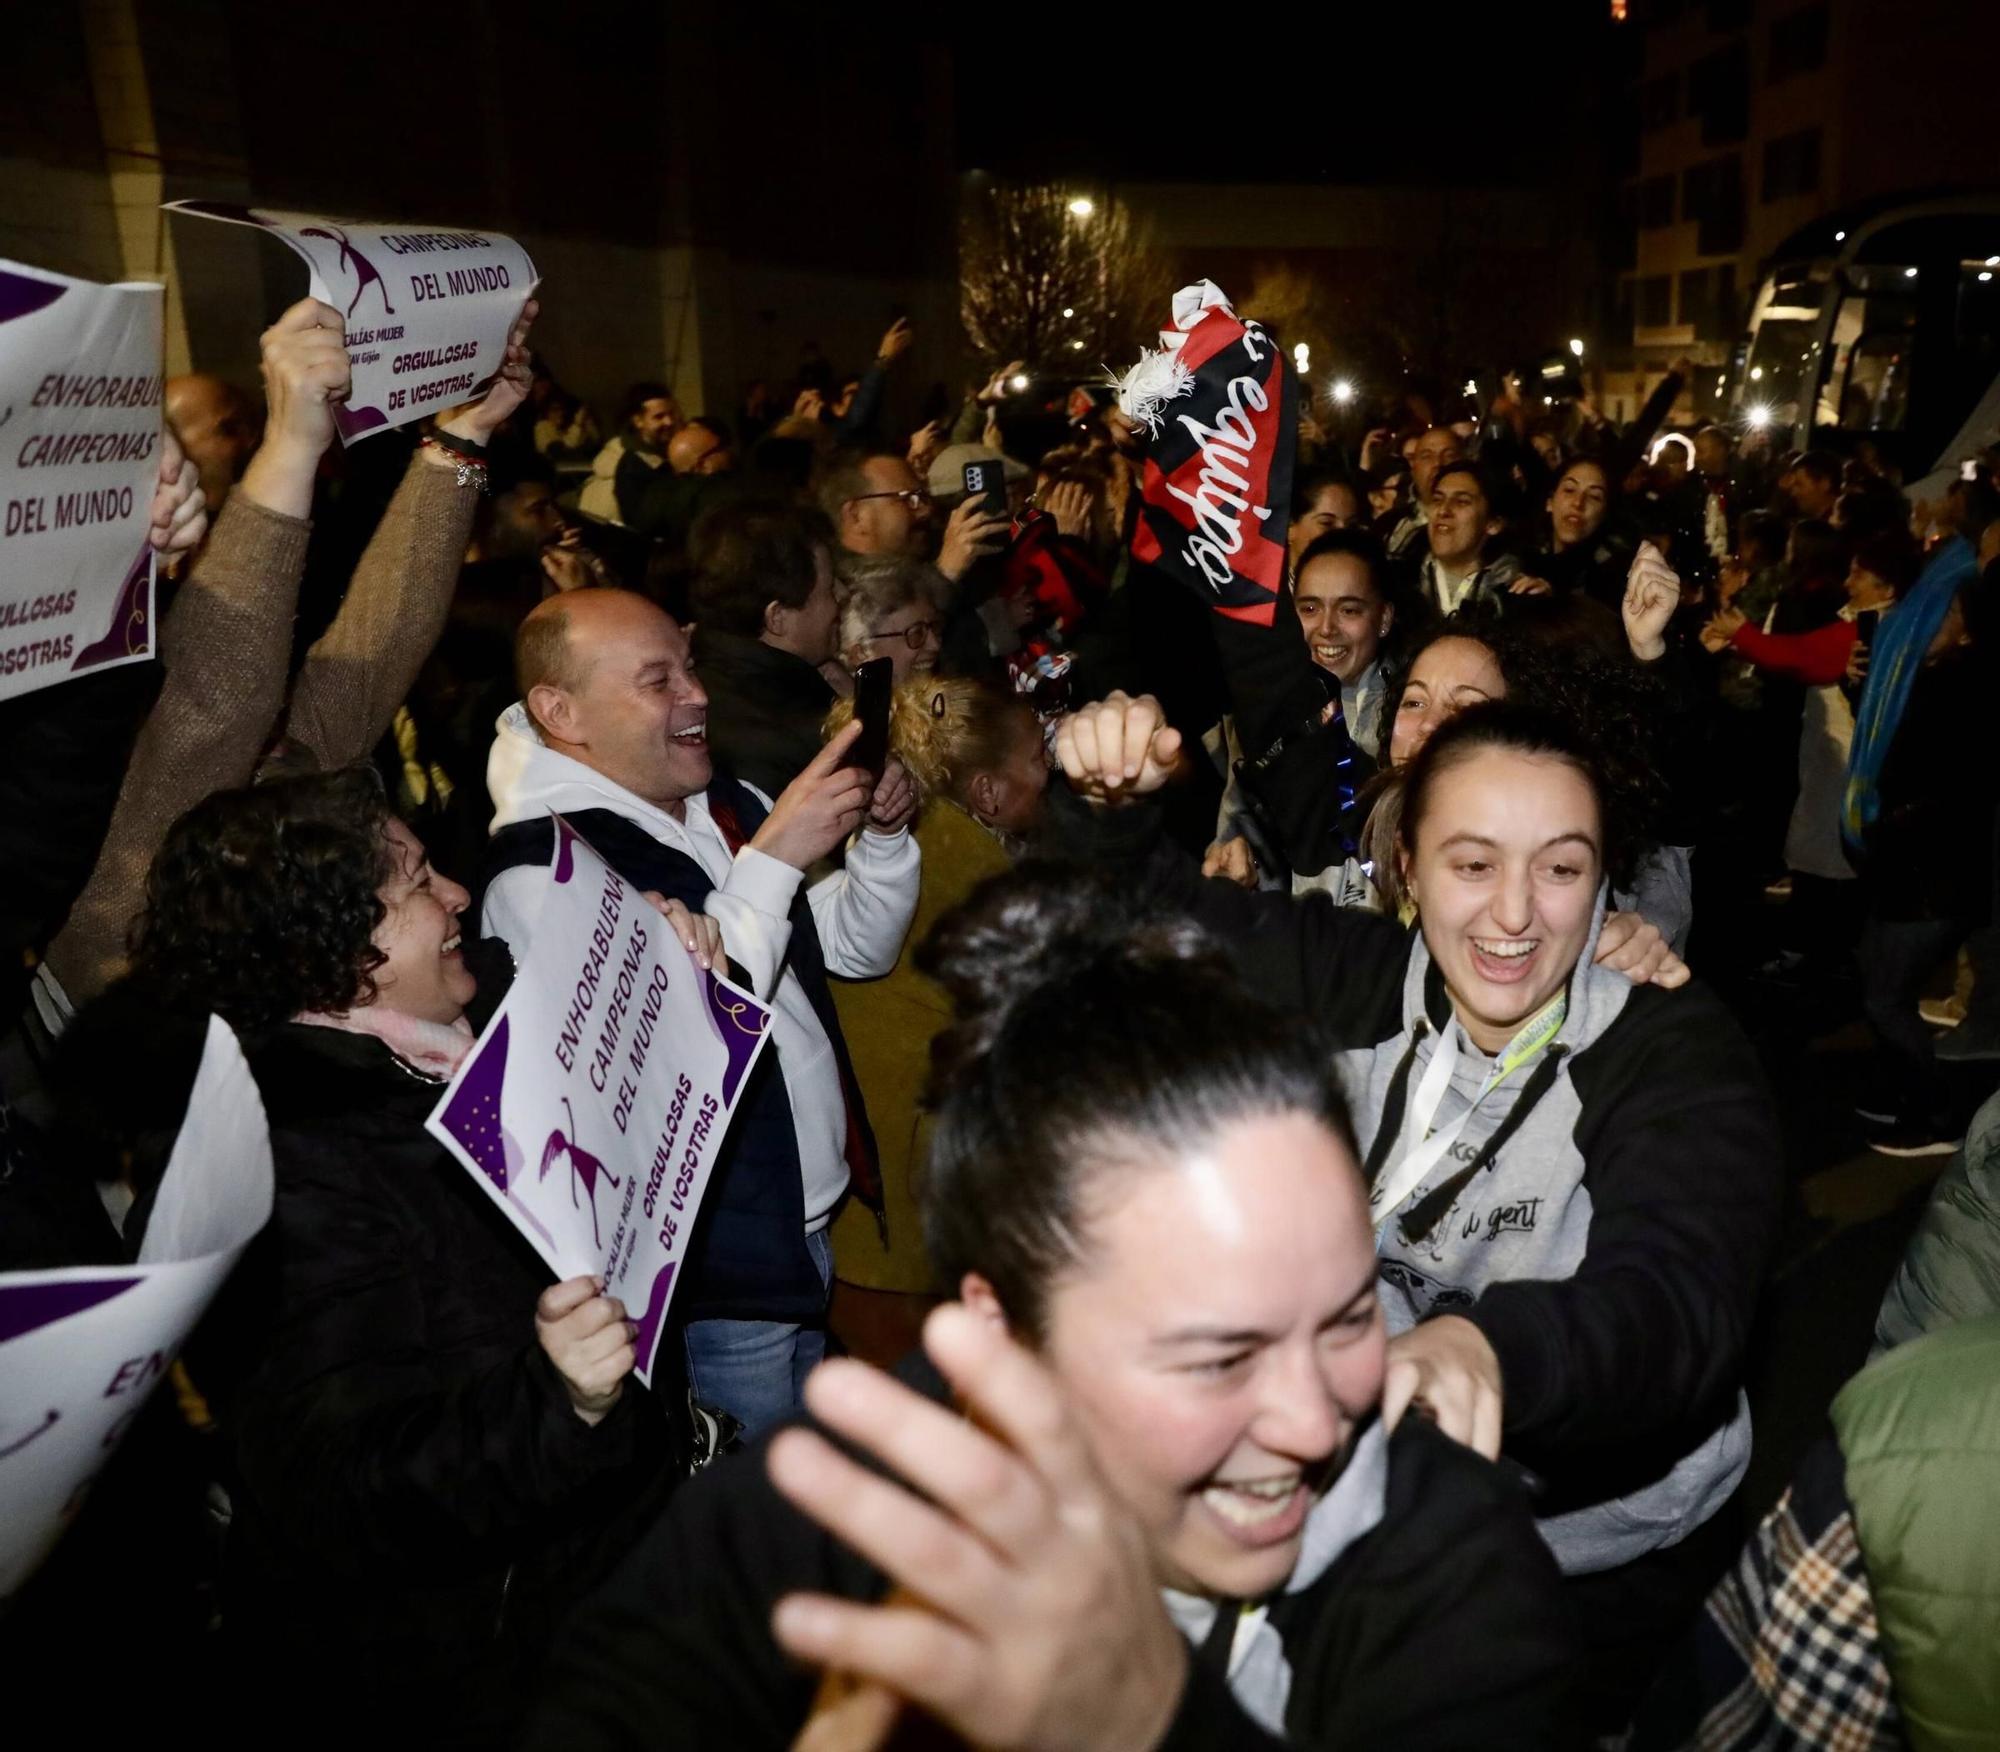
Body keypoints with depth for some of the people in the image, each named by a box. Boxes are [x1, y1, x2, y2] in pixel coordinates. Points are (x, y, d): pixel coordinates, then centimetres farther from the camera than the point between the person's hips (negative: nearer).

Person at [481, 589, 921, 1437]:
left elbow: (860, 946, 11)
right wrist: (772, 859, -29)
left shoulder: (727, 803, 3)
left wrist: (883, 836, -7)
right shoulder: (540, 871, -21)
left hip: (808, 1229, 7)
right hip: (717, 1275, -7)